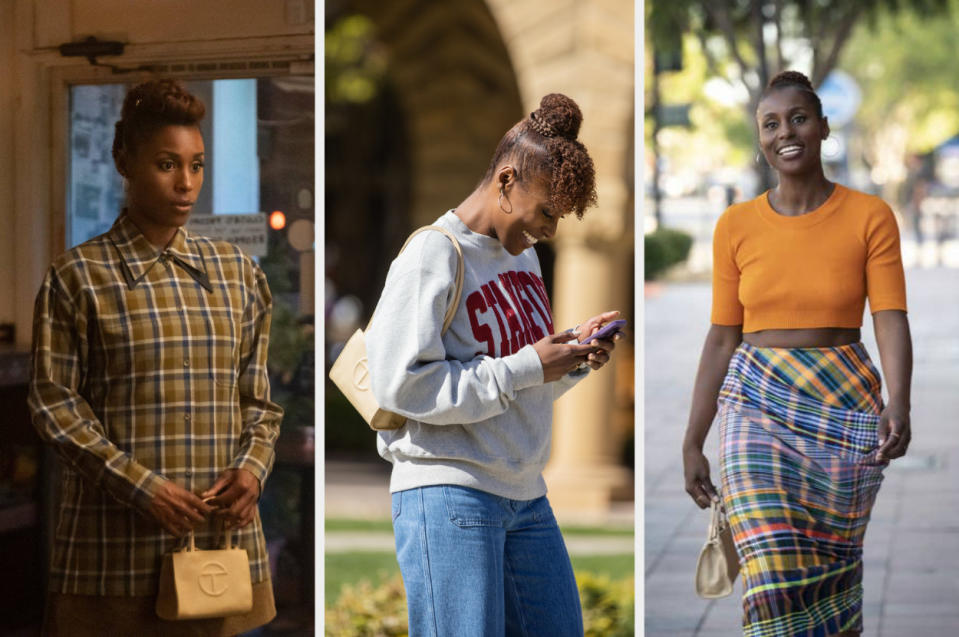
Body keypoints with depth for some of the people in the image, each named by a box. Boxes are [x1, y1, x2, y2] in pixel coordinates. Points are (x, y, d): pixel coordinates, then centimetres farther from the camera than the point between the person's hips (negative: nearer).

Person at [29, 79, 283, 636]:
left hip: (221, 525, 4)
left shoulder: (236, 271, 10)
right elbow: (55, 402, -5)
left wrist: (253, 465, -4)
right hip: (117, 536, -4)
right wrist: (138, 485, -13)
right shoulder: (78, 277, -3)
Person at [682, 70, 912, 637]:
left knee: (835, 570, 8)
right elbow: (723, 338, 6)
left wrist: (899, 404, -27)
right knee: (773, 574, -13)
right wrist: (693, 443, 3)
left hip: (843, 408, 0)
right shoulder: (736, 225, 4)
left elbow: (892, 321, -9)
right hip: (757, 406, 1)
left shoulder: (870, 217, -2)